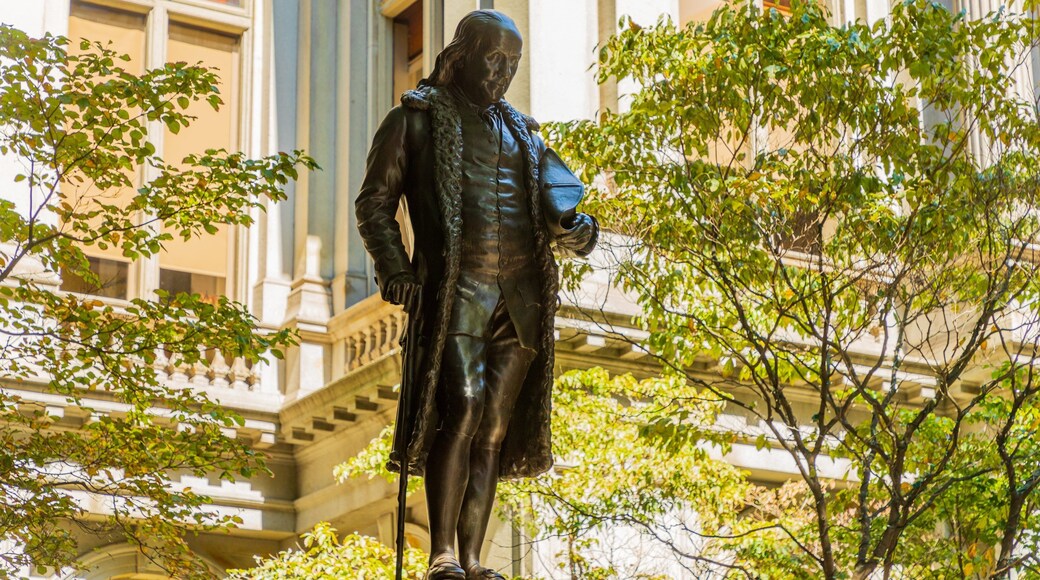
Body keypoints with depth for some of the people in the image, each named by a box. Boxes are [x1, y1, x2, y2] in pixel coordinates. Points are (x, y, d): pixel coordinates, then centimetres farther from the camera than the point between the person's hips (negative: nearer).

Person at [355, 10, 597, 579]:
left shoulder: (520, 130, 24)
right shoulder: (417, 118, 10)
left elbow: (559, 199, 18)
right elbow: (375, 202, 5)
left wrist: (578, 226, -6)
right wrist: (394, 267, -10)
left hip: (521, 298, 5)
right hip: (459, 291, -5)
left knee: (497, 430, 1)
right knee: (463, 412, -19)